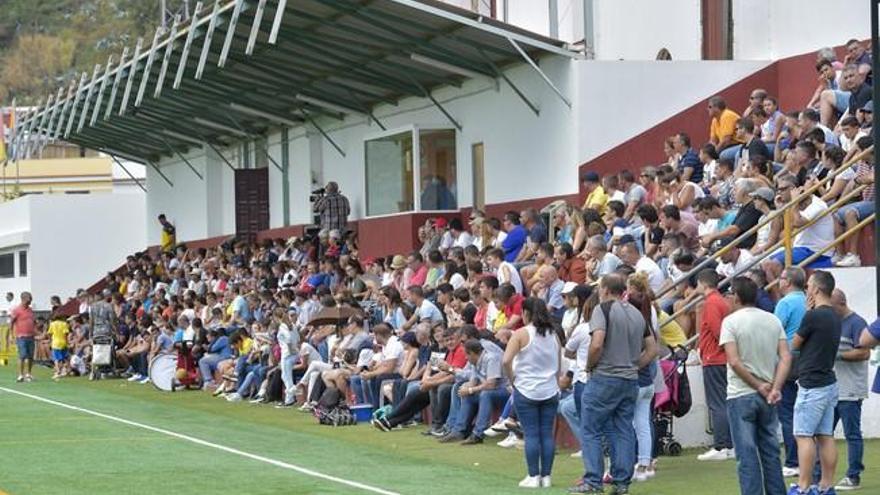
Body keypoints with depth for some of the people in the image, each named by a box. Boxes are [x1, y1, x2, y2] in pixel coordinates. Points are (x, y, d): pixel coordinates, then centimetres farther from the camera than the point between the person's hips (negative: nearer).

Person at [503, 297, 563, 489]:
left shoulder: (521, 334, -8)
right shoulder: (553, 335, 8)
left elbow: (506, 361, -17)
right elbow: (559, 367, 12)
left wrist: (512, 378, -3)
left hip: (526, 391, -4)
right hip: (550, 391, 4)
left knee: (531, 434, -2)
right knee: (547, 434, 5)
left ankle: (533, 476, -2)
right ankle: (546, 476, 6)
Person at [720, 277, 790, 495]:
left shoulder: (731, 321, -9)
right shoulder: (773, 321, 6)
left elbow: (734, 362, -17)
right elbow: (786, 358, -2)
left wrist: (758, 386, -9)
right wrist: (775, 388, -7)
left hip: (741, 395, -5)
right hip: (767, 397, 5)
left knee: (747, 455, -1)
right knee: (771, 451, 13)